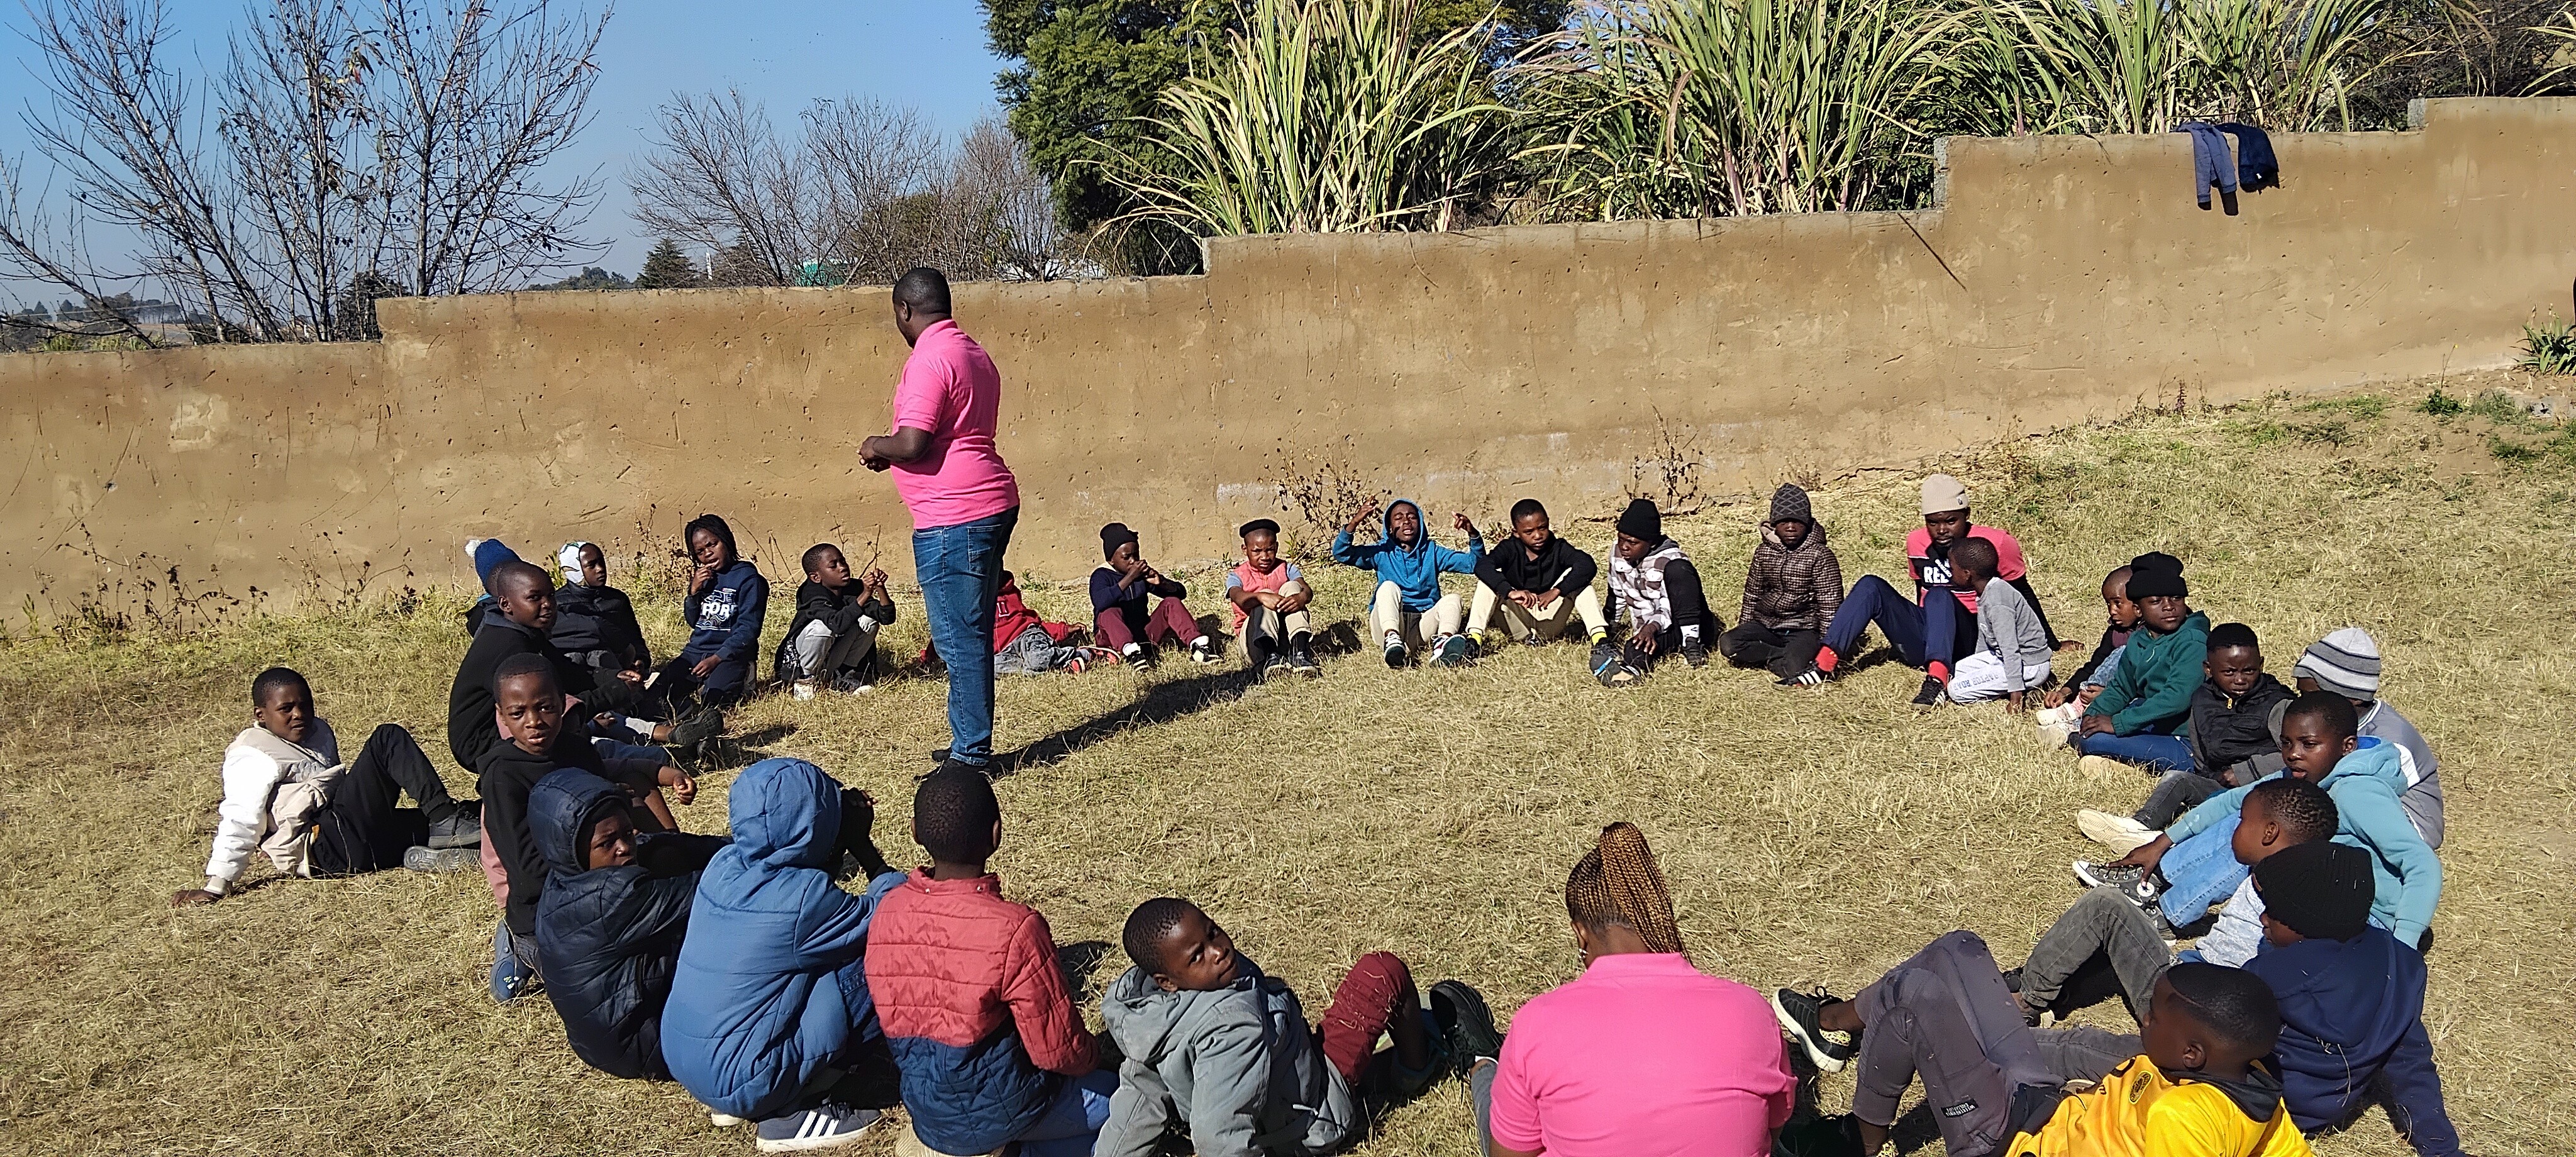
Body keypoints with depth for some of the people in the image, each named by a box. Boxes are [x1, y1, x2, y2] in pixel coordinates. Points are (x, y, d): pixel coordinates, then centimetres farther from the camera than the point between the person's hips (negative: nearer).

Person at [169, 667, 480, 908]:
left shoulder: (318, 731, 22)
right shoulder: (253, 756, -5)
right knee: (388, 739, -17)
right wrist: (216, 887, -19)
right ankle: (445, 820, -24)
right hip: (325, 849, -9)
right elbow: (240, 821, -14)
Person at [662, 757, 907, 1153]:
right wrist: (862, 845, 1)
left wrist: (846, 835, 8)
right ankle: (794, 1114, -2)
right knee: (873, 963, -11)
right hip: (739, 1080, -8)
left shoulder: (724, 865, -2)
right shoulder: (803, 898, -23)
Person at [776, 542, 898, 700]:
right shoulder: (815, 598, -24)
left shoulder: (854, 589, -7)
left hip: (832, 667, 6)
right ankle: (805, 679, -9)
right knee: (821, 627, -34)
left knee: (868, 621, -11)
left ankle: (844, 677, 3)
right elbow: (838, 624, -43)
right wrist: (865, 595, -45)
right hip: (799, 664, -6)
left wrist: (880, 588, -29)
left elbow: (887, 617, -13)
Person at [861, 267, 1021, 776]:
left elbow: (913, 444, -22)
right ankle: (972, 744, 24)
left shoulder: (929, 360, -14)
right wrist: (891, 452, 19)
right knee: (972, 635, 16)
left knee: (959, 639, -4)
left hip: (954, 518, -10)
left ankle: (971, 753, 1)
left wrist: (877, 447, -1)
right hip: (991, 505, 10)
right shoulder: (973, 353, 17)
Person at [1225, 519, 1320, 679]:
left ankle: (1300, 652, -40)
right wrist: (1261, 597, -42)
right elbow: (1240, 598, -18)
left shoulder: (1286, 569, 13)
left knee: (1291, 587, -19)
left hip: (1288, 634, 2)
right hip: (1255, 635, -2)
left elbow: (1308, 591, -8)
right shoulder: (1237, 576, 7)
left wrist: (1301, 598, -35)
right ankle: (1269, 656, -54)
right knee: (1266, 597, -27)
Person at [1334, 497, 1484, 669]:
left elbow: (1476, 563, 8)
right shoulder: (1382, 552, 13)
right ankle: (1392, 641, -55)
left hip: (1424, 623, 2)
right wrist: (1355, 522, -17)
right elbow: (1341, 554, 0)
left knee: (1452, 599, -22)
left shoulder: (1432, 551, 17)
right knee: (1389, 586, -26)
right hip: (1388, 624, -1)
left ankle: (1442, 646, -56)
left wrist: (1472, 532, -10)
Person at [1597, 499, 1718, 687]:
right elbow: (1617, 596, 13)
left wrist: (1653, 626, -39)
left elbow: (1669, 612, -21)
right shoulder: (1617, 551, -1)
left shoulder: (1670, 560, -18)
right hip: (1649, 631, 4)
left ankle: (1692, 645, -38)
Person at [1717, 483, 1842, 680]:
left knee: (1794, 671, -37)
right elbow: (1752, 594, 19)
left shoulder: (1820, 556, -7)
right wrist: (1744, 632, 18)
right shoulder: (1764, 551, 8)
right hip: (1764, 625, 6)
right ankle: (1784, 655, -12)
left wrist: (1827, 647, -10)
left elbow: (1830, 607, -6)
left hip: (1802, 629, -5)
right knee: (1727, 644, -25)